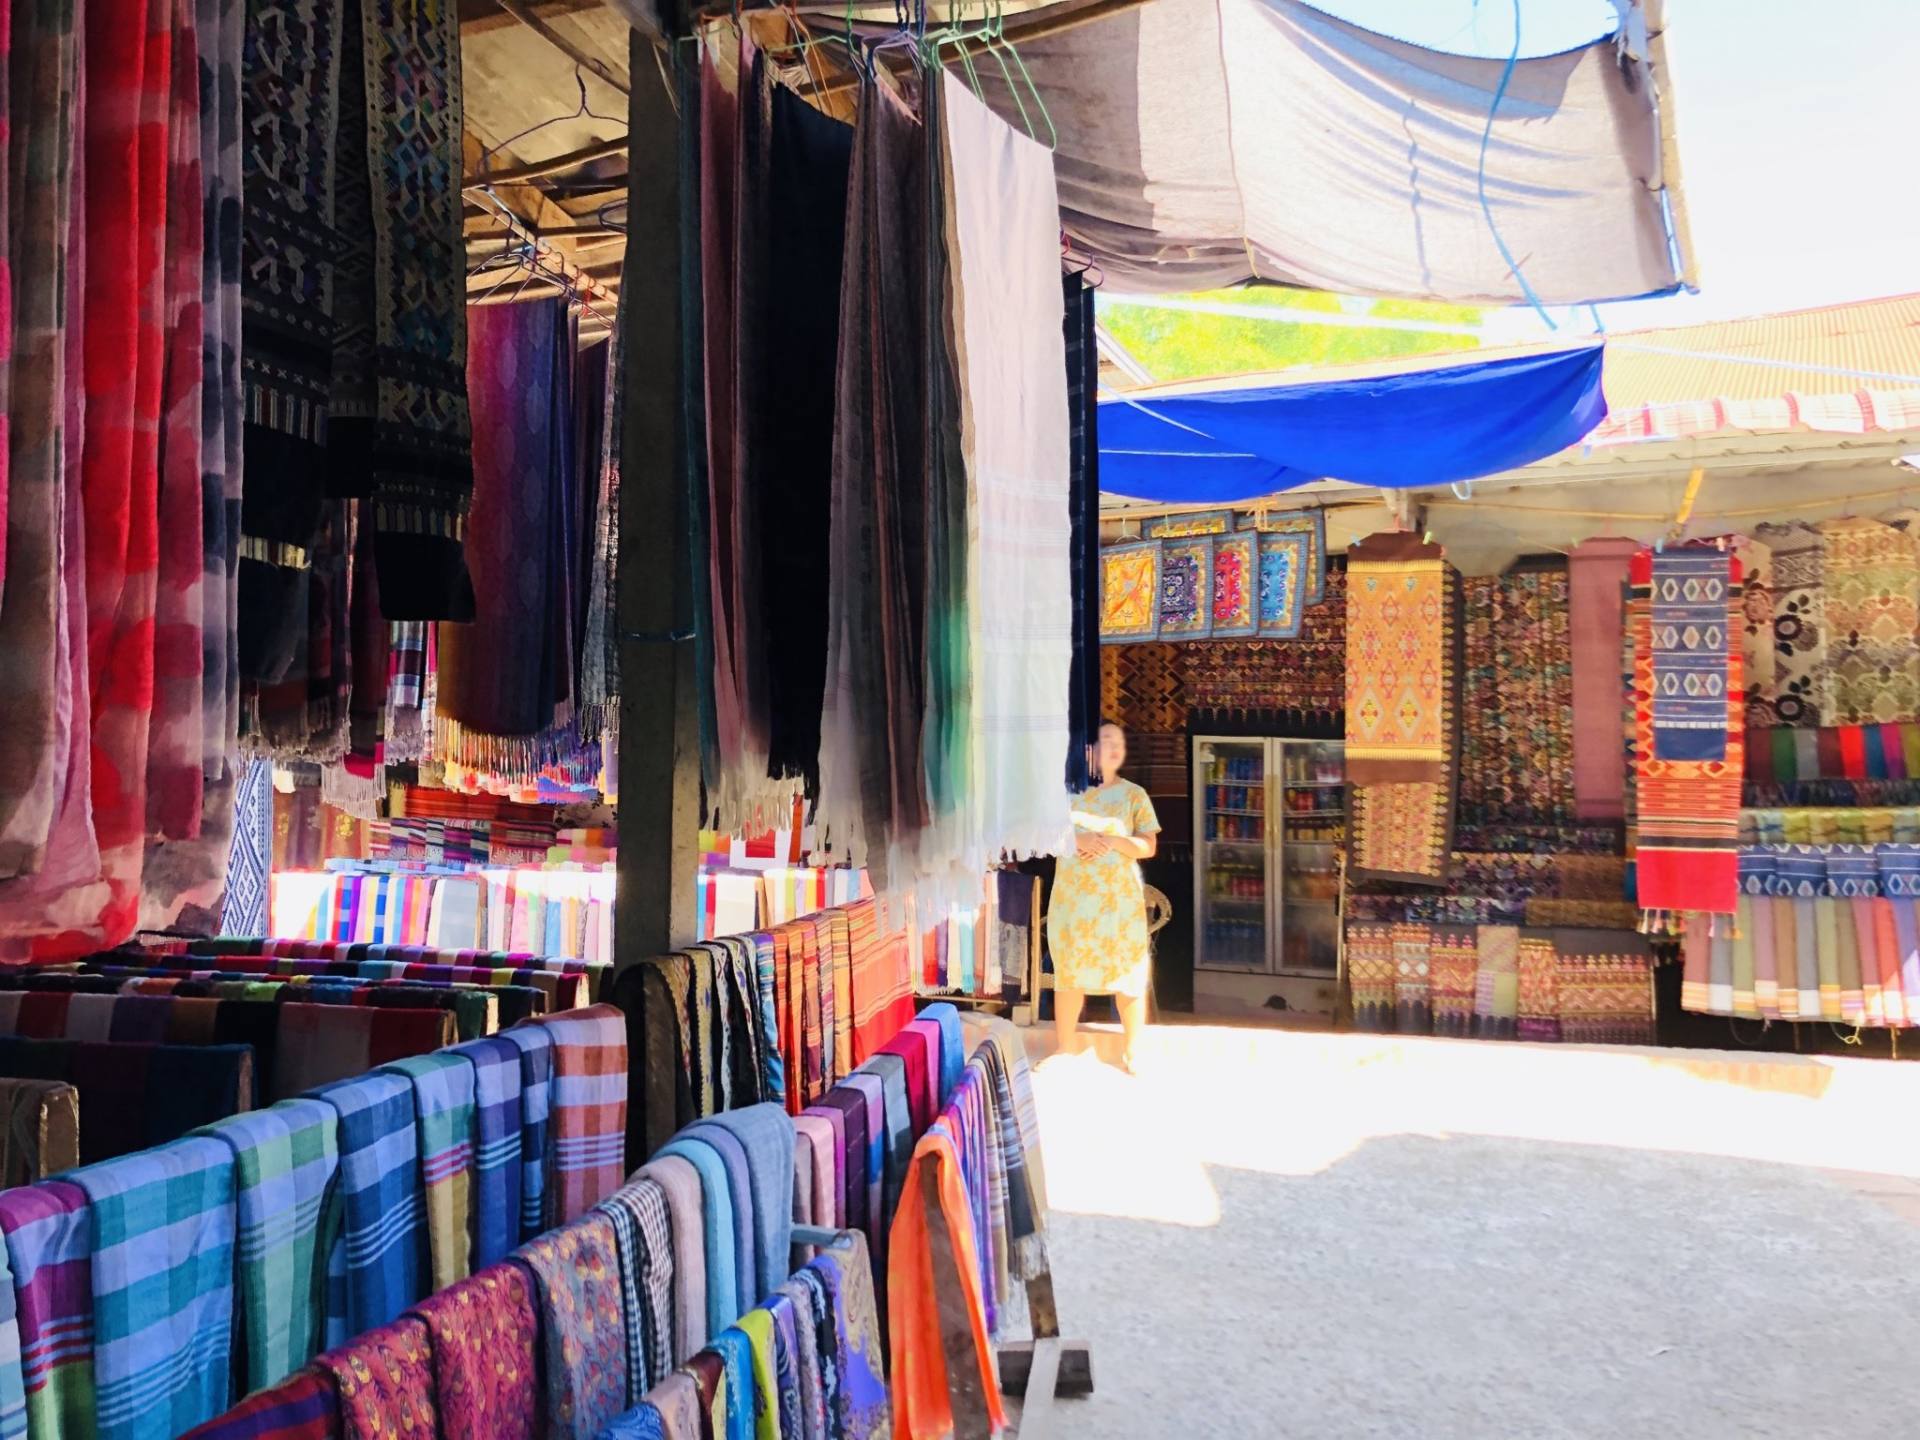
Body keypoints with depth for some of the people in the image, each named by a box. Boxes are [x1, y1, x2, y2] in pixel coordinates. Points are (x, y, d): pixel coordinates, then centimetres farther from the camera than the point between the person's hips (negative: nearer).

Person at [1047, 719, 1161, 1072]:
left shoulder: (1134, 794, 1)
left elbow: (1149, 846, -3)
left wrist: (1112, 841, -19)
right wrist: (1076, 839, -16)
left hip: (1120, 898, -1)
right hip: (1072, 896, 1)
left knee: (1129, 974, 2)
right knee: (1068, 971, 9)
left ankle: (1132, 1051, 15)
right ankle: (1065, 1048, 22)